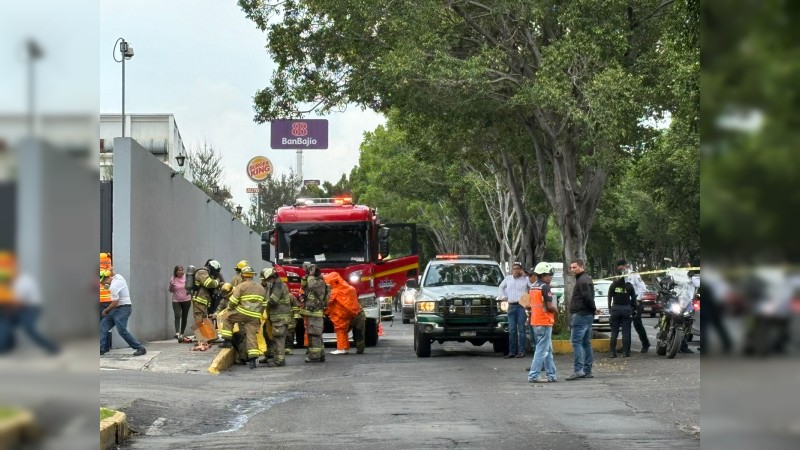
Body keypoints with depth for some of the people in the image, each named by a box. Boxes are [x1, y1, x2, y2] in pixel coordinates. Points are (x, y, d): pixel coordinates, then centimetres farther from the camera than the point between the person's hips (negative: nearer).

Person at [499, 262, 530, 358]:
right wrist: (503, 296, 19)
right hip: (511, 306, 4)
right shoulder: (508, 278, 13)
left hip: (522, 306, -4)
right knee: (512, 330, 3)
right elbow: (501, 287, 28)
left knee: (521, 329, -5)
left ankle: (521, 351, -3)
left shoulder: (525, 279, 2)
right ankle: (512, 351, 5)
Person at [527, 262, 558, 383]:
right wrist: (556, 310, 2)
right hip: (544, 322, -9)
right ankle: (534, 375, -8)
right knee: (542, 350, -6)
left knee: (548, 350, 15)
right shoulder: (545, 287, -14)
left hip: (535, 322, 9)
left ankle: (551, 374, 18)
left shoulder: (533, 287, 12)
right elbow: (550, 306, -19)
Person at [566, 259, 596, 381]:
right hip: (587, 315, 11)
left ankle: (578, 370, -20)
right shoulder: (586, 279, 21)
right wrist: (593, 309, 12)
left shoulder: (583, 280, -13)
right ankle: (587, 370, 13)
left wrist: (593, 309, -10)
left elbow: (587, 297, -21)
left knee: (576, 341, -14)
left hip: (581, 315, -11)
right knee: (586, 343, 11)